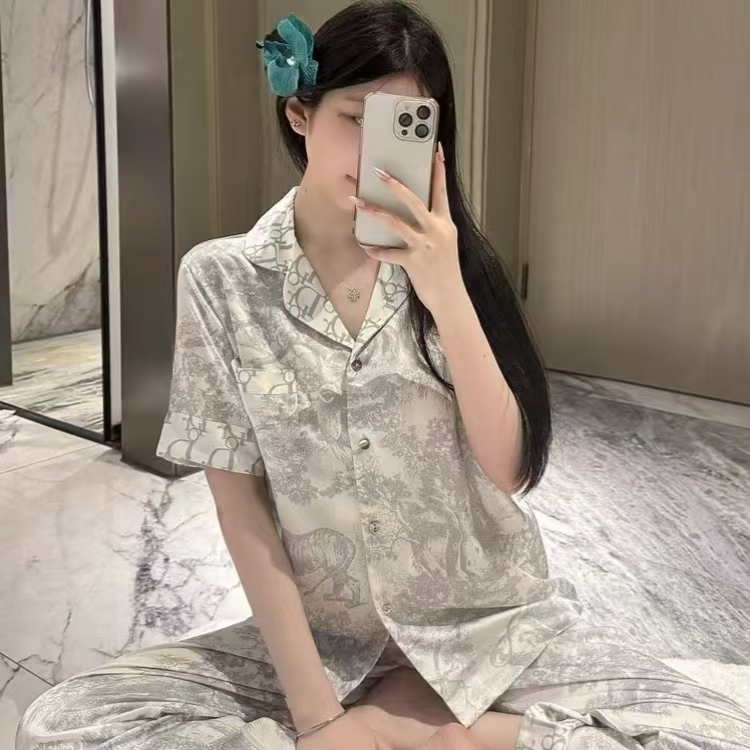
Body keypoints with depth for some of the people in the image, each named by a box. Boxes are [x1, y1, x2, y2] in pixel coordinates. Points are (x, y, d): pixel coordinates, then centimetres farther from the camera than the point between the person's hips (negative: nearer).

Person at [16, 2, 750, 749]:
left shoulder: (451, 264, -2)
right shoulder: (220, 279, -5)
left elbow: (508, 467, -9)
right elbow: (238, 498, -8)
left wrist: (446, 294, -21)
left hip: (496, 626, 1)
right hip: (319, 636, 0)